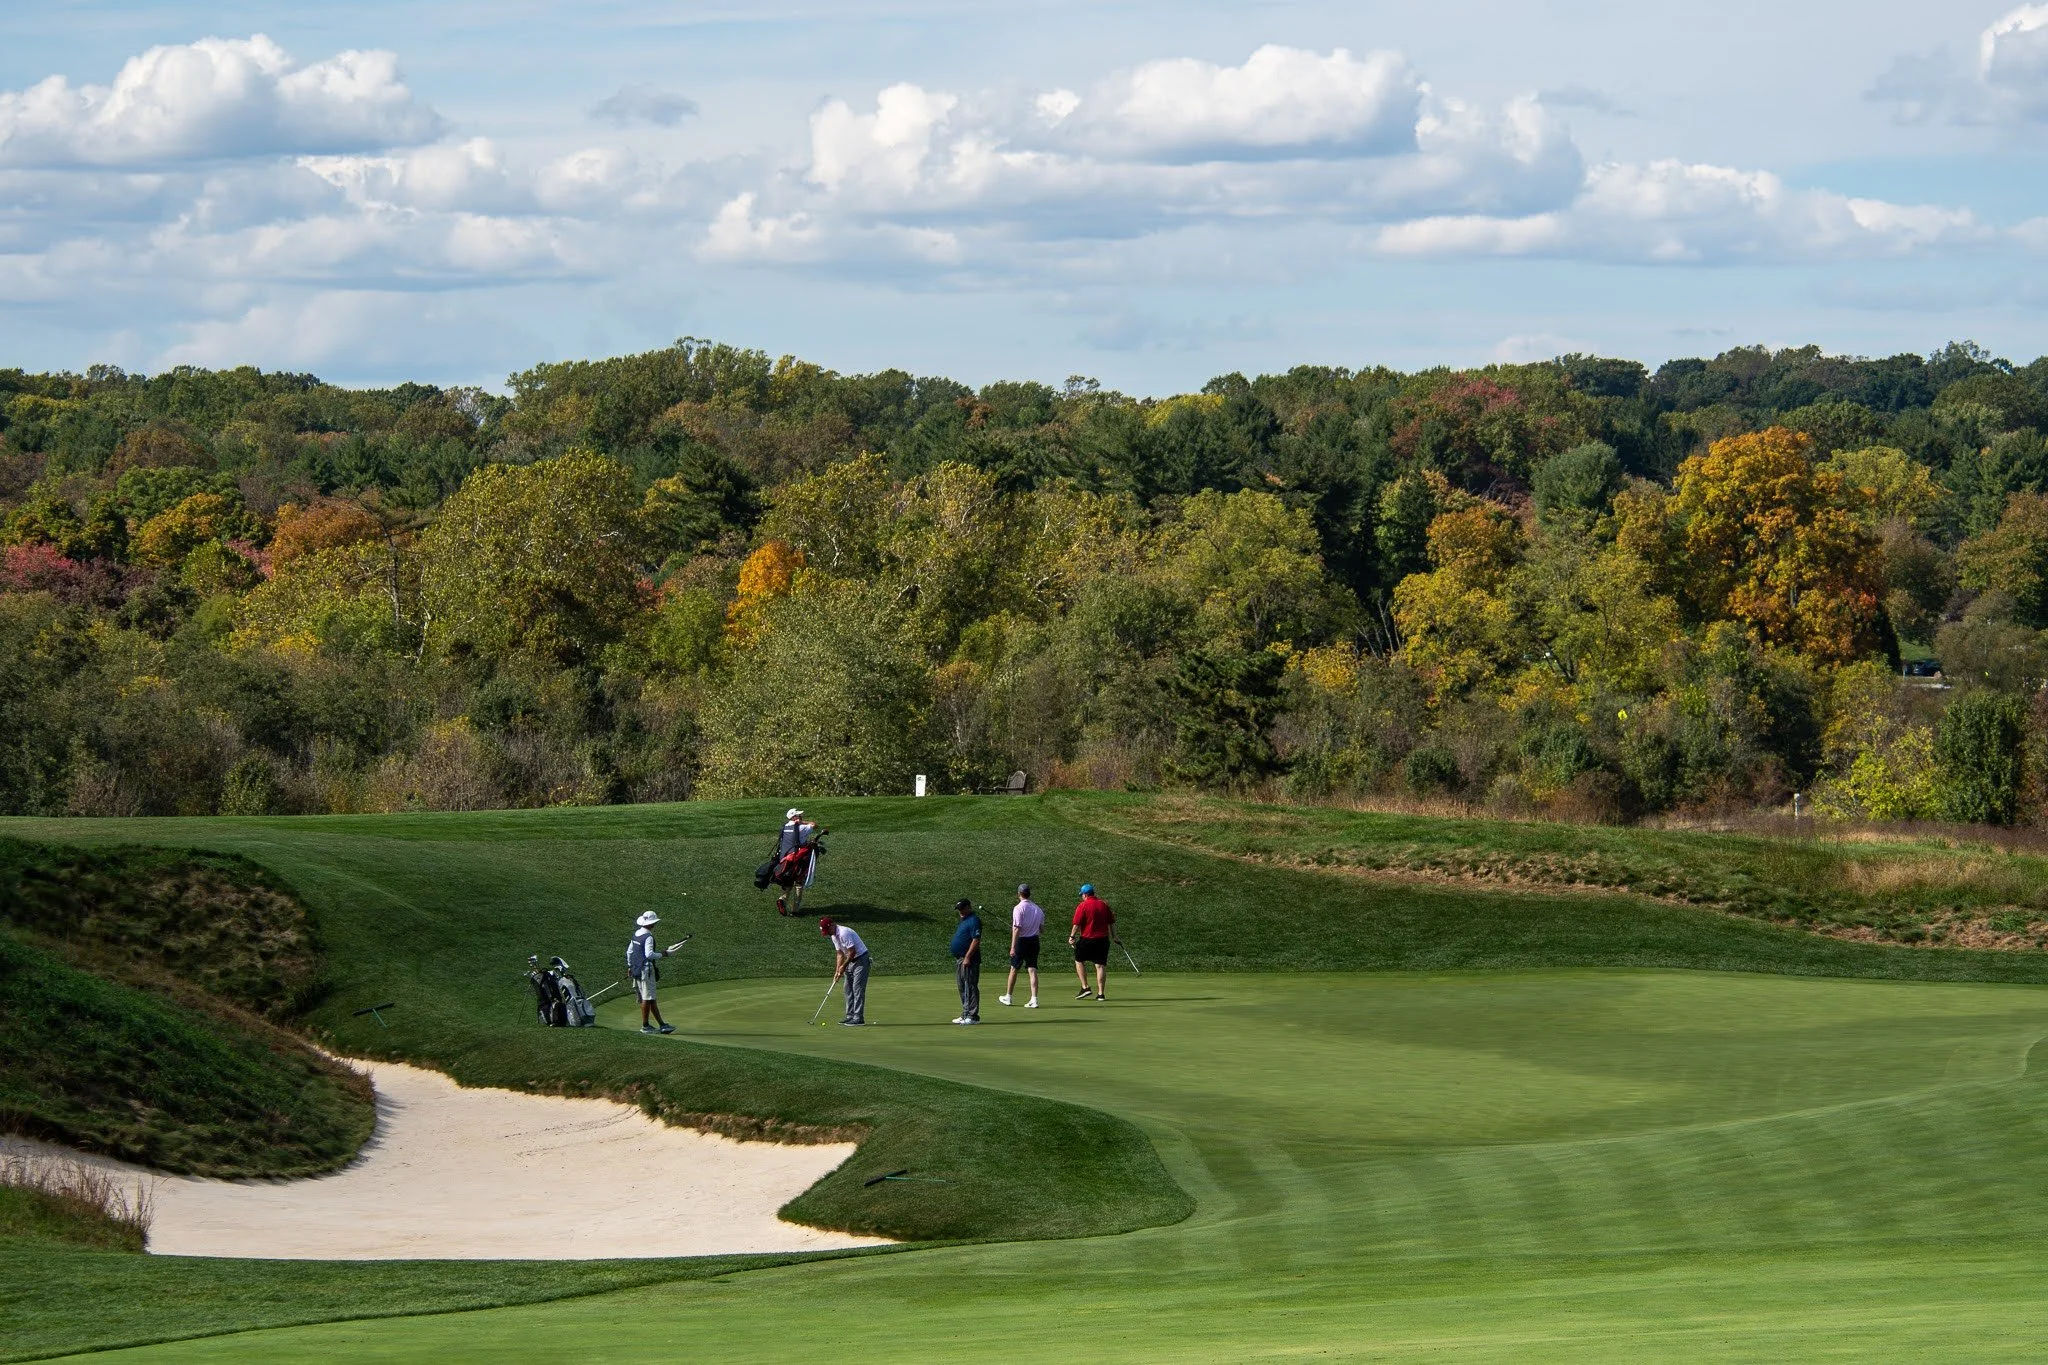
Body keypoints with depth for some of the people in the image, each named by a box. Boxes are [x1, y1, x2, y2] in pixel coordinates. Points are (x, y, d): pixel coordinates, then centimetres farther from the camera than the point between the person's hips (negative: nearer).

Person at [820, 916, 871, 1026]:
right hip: (851, 961, 10)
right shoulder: (834, 936, 8)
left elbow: (852, 952, -23)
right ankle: (850, 1016, 13)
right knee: (848, 989, 9)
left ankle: (858, 1018, -13)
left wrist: (844, 966, -11)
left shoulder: (844, 933, -24)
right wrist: (837, 971, 5)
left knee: (858, 989, -12)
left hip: (861, 960, -10)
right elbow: (840, 954, 13)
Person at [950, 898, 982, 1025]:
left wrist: (967, 957, -23)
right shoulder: (964, 920, 19)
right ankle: (965, 1015, 18)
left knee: (970, 988, -9)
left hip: (969, 960, -11)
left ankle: (972, 1016, -9)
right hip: (959, 959, 11)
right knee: (963, 989, 13)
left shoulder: (974, 920, -12)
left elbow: (976, 940, -20)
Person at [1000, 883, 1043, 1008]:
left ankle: (1008, 997, 22)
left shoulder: (1019, 908, -13)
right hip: (1034, 941, 5)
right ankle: (1034, 999, -8)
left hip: (1021, 941, -5)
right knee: (1032, 970, 1)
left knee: (1014, 969, 10)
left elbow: (1017, 928, -18)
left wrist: (1013, 947, -18)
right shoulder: (1037, 909, 6)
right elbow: (1042, 929, 11)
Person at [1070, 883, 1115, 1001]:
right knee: (1100, 965, 4)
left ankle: (1085, 987, 6)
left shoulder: (1083, 906, -8)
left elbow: (1077, 924, -11)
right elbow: (1112, 923, 11)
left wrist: (1072, 936, 2)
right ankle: (1101, 993, 2)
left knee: (1079, 961, 15)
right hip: (1103, 940, 4)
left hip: (1087, 939, -4)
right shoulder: (1104, 905, 7)